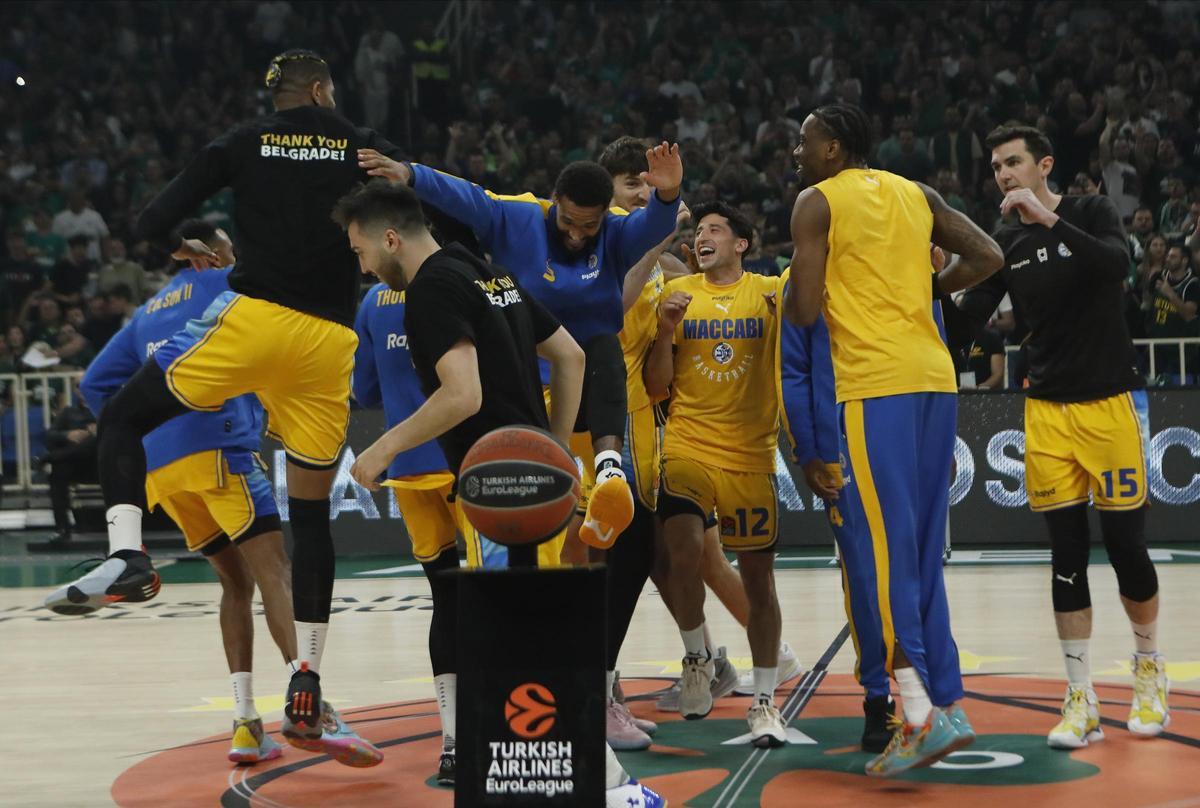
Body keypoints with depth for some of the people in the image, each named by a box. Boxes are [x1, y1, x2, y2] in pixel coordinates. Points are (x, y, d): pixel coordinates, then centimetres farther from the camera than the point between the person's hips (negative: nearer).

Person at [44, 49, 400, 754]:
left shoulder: (246, 142, 10)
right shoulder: (366, 148, 12)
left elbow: (154, 221, 6)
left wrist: (184, 249, 27)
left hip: (255, 317, -2)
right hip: (330, 341, 2)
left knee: (122, 419, 12)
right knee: (312, 513, 11)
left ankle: (127, 554, -12)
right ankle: (308, 682, 9)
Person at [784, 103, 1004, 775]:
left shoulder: (817, 202, -2)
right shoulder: (916, 194, 17)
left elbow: (804, 312, -9)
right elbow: (988, 256, 13)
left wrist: (790, 294, 13)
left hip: (873, 382, -7)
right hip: (934, 374, 7)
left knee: (878, 548, -6)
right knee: (922, 551, 13)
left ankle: (922, 714, -14)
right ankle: (948, 702, 14)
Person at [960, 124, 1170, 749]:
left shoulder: (1091, 213, -4)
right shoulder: (1004, 242, 7)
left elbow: (1117, 264, -25)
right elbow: (969, 318, 1)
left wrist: (1049, 219, -32)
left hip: (1111, 400, -3)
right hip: (1048, 409, 3)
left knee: (1126, 545, 2)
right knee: (1067, 554, -1)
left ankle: (1149, 672, 24)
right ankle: (1081, 701, 4)